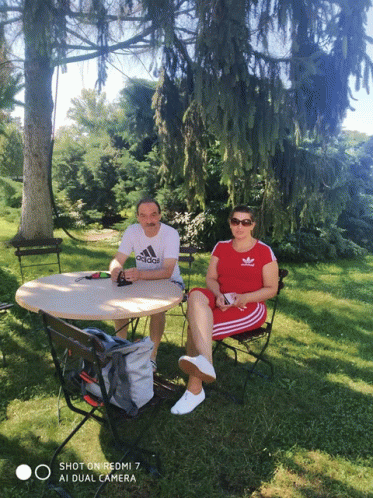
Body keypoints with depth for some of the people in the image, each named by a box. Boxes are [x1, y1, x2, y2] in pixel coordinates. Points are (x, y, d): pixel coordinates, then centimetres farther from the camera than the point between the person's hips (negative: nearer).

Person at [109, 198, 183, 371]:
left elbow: (167, 272, -32)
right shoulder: (132, 231, -8)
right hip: (142, 281, 4)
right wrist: (115, 269, -36)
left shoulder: (171, 234, -22)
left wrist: (140, 274, -49)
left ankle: (152, 356, -11)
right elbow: (117, 260, -10)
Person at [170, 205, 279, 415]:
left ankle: (194, 389, -18)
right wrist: (218, 295, -12)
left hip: (251, 307, -4)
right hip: (221, 301, 4)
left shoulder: (265, 252, 0)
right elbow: (211, 278, 11)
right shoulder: (221, 247, 13)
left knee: (196, 326, -27)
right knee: (196, 296, -33)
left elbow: (271, 289, -1)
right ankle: (204, 363, -45)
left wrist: (244, 298, -17)